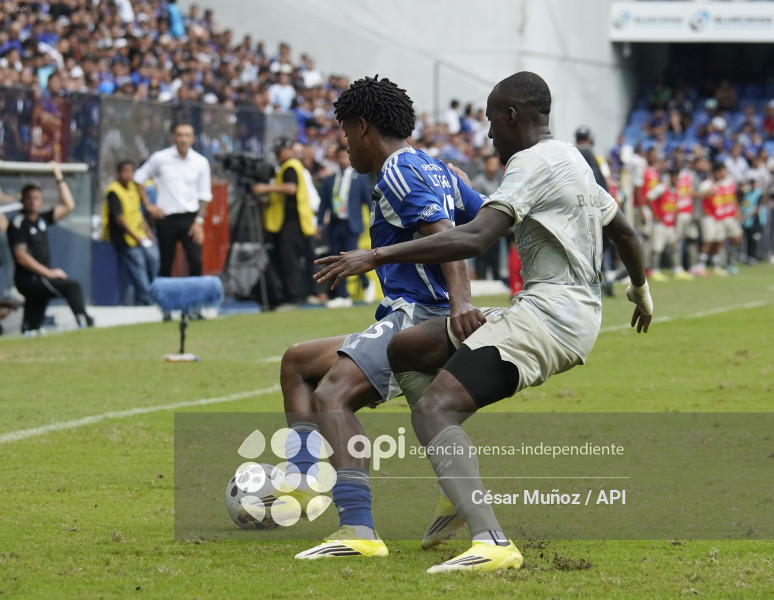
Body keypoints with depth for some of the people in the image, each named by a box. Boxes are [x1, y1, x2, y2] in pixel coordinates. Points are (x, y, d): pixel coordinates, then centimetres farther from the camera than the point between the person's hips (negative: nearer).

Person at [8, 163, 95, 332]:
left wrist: (59, 178, 14)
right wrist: (49, 273, -17)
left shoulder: (42, 219, 14)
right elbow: (21, 257, -15)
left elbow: (68, 206, 19)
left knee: (31, 328, 5)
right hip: (28, 279, -8)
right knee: (72, 285, -22)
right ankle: (85, 323, -28)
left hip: (41, 279, 8)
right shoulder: (18, 224, -8)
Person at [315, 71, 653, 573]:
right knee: (406, 349, 15)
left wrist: (377, 257, -23)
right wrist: (641, 292, 56)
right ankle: (464, 494, 14)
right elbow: (623, 231, 37)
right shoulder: (574, 160, 21)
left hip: (546, 314, -10)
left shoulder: (533, 162, -9)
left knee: (433, 411, -23)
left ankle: (492, 543, -43)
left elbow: (474, 239, -23)